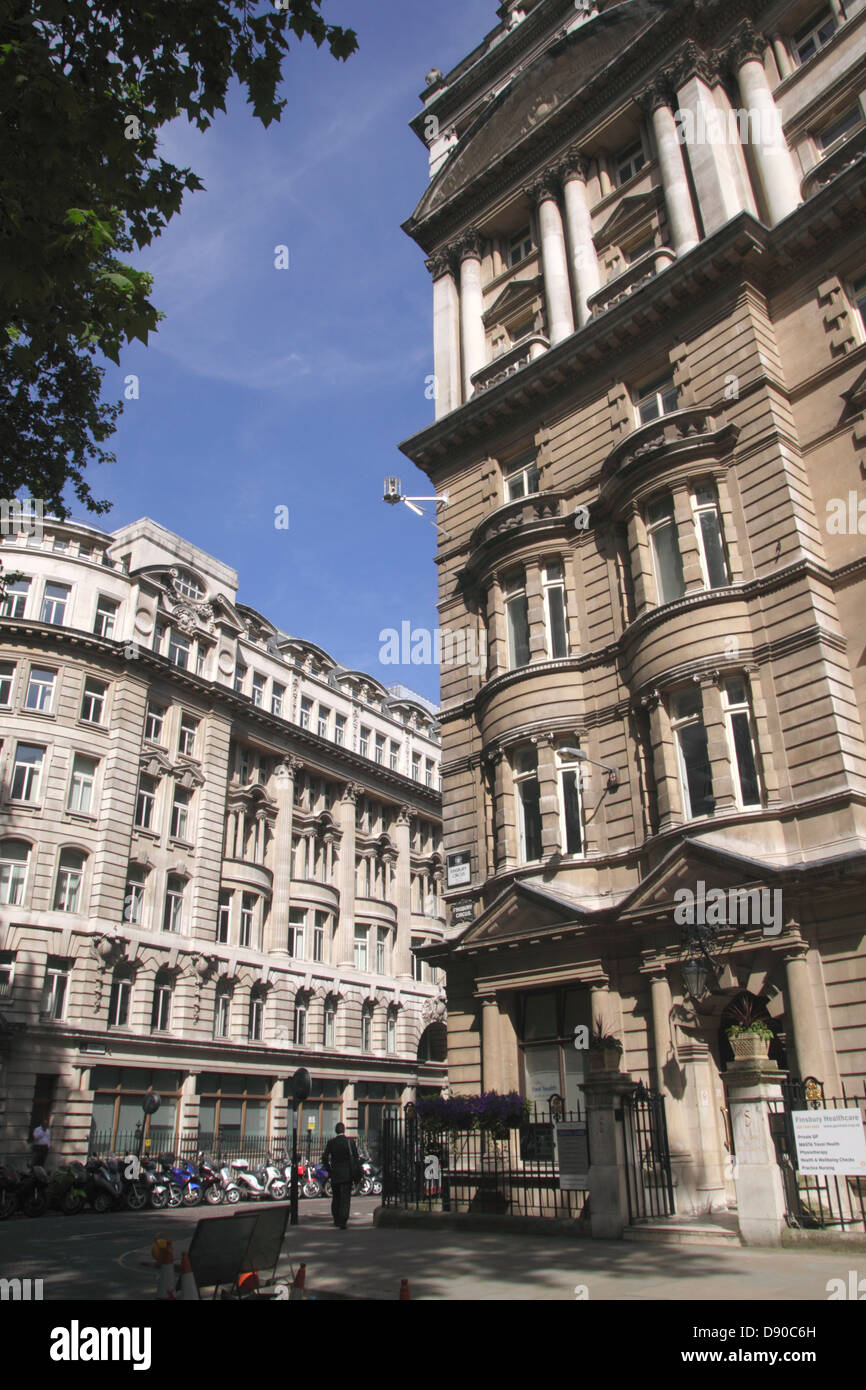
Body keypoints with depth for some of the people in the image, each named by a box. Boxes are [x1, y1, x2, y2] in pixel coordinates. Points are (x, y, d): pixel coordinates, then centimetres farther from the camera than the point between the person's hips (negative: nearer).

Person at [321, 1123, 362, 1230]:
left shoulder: (331, 1142, -1)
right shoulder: (351, 1141, -3)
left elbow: (325, 1158, -4)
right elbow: (356, 1158, -1)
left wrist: (329, 1170, 7)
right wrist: (357, 1175, 6)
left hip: (335, 1174, 1)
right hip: (347, 1174, -1)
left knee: (336, 1198, 17)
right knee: (345, 1198, 0)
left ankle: (337, 1220, 24)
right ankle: (342, 1222, -10)